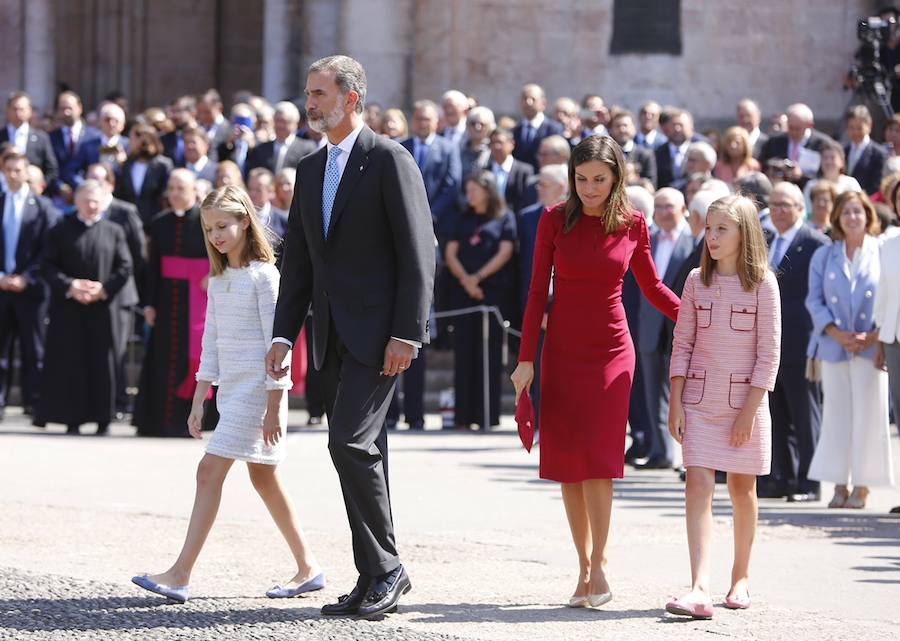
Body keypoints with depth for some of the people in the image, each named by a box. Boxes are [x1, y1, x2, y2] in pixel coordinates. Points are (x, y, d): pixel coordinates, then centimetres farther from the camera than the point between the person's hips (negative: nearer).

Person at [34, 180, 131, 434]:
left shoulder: (114, 232, 9)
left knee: (101, 363, -1)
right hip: (67, 308, 0)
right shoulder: (61, 231, 7)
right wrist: (70, 286, -13)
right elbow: (47, 266, 1)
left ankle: (102, 418, 4)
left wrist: (104, 289, -10)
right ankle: (72, 420, 2)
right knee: (69, 363, -2)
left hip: (102, 307, 0)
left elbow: (125, 267, 5)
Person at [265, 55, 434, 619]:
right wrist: (284, 334, 10)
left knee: (351, 442, -16)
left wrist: (407, 334, -17)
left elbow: (418, 253, -12)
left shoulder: (389, 160, -8)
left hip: (379, 333, -8)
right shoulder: (311, 169, 15)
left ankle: (387, 567, -6)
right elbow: (299, 260, 18)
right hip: (334, 335, 8)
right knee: (361, 452, 8)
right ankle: (375, 580, 12)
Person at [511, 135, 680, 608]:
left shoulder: (633, 225, 0)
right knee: (566, 461, 0)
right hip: (562, 351, 1)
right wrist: (526, 358, -3)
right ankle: (585, 566, 8)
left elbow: (652, 287, 13)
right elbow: (537, 291, 0)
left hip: (610, 350, -1)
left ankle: (598, 565, -8)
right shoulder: (555, 220, -2)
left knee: (596, 455, -14)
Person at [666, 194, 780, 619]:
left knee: (742, 489, 10)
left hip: (745, 401, -2)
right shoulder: (697, 281, 3)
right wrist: (675, 402, -1)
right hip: (700, 401, 2)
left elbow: (769, 353, -6)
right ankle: (699, 590, -20)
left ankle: (741, 579, 27)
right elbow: (682, 344, 6)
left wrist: (749, 410, -11)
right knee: (698, 489, -11)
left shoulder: (762, 284, -6)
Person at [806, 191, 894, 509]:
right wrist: (837, 333, -9)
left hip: (871, 347, -2)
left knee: (868, 414, -2)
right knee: (836, 414, 3)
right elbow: (815, 300, 6)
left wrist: (875, 336, -11)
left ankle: (862, 485, 4)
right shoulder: (824, 256, 10)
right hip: (834, 346, 2)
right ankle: (840, 485, 8)